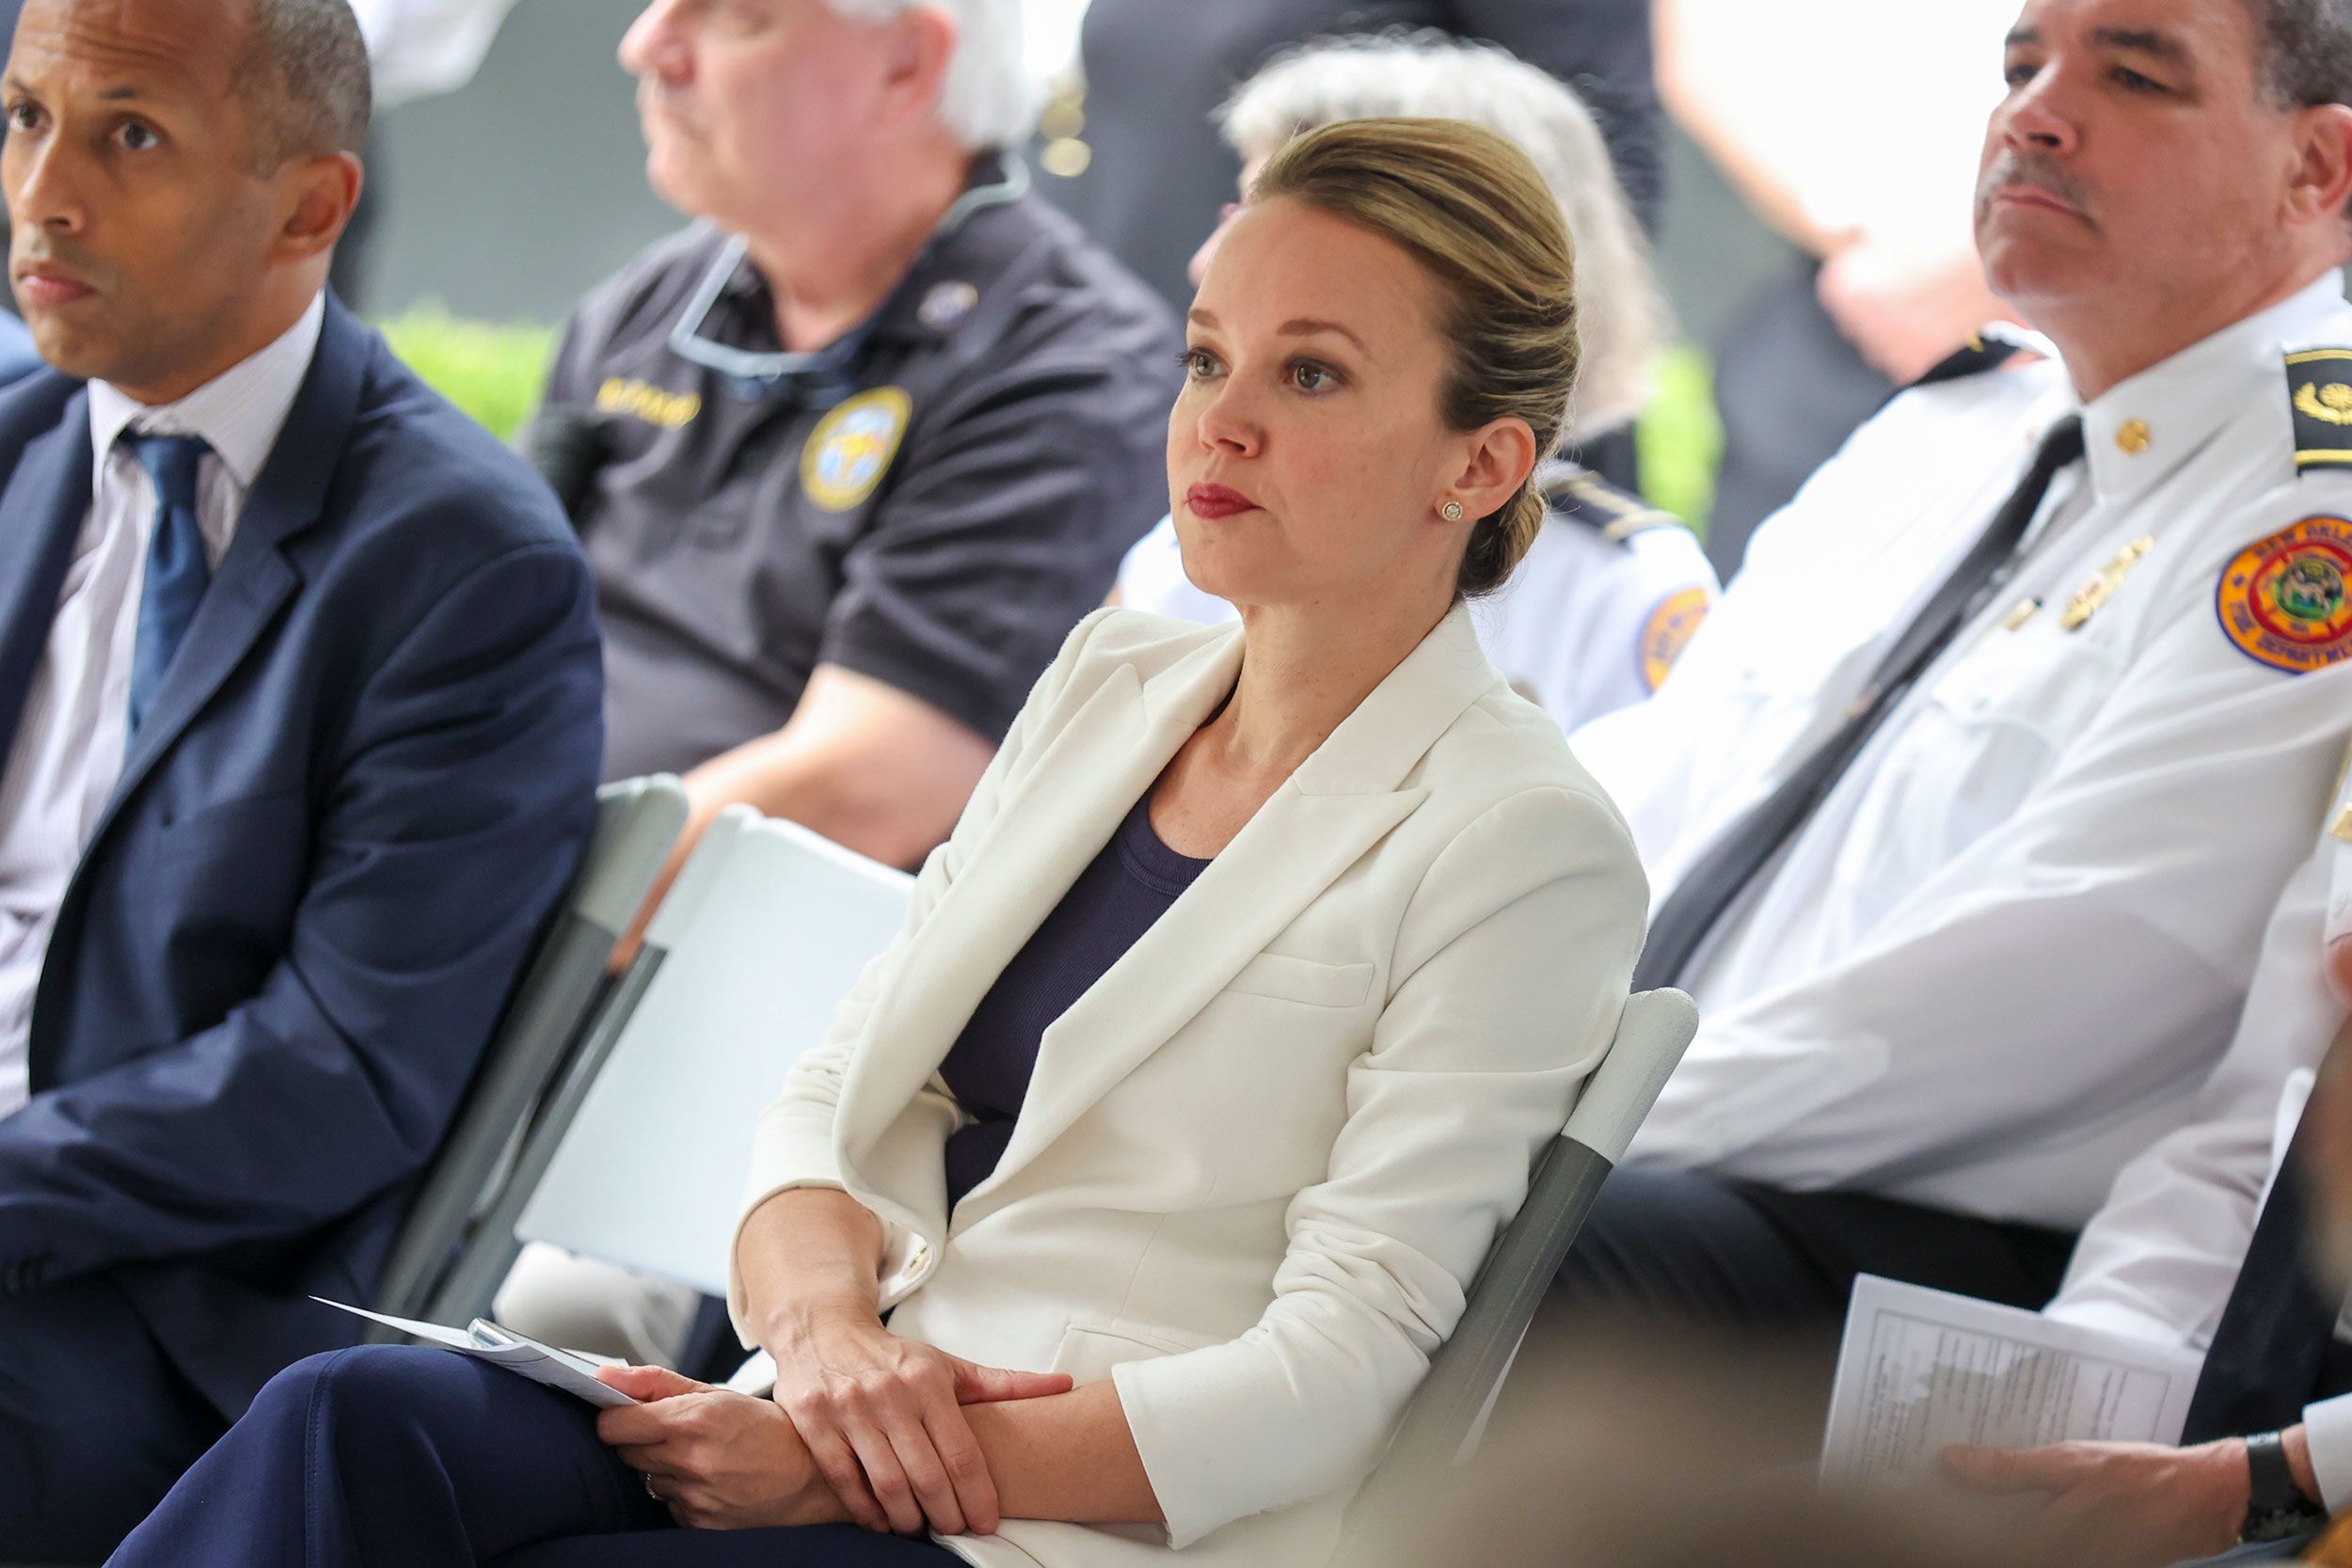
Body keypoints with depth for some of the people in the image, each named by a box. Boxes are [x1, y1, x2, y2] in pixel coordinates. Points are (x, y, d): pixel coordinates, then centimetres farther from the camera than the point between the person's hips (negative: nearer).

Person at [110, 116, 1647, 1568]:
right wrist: (824, 1324, -10)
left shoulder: (1521, 847, -6)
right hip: (836, 1421, 6)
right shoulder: (1111, 680, 17)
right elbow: (840, 1095, 14)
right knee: (350, 1424, -24)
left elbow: (1332, 1379, -12)